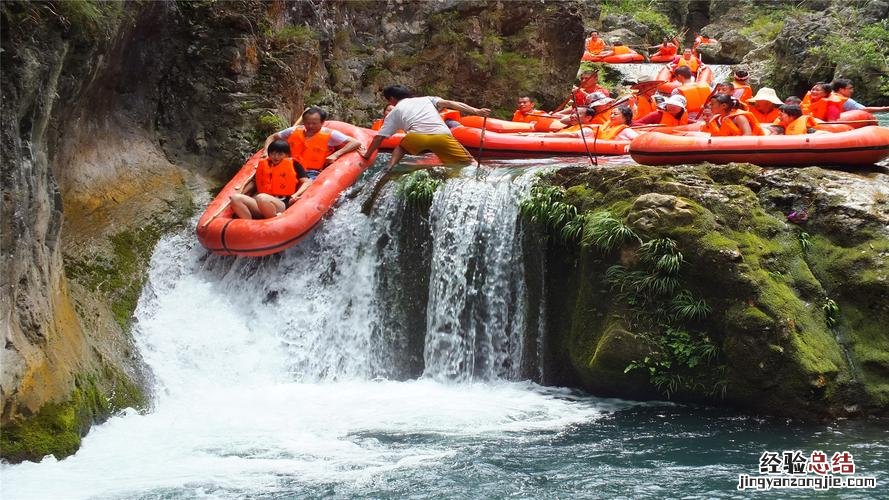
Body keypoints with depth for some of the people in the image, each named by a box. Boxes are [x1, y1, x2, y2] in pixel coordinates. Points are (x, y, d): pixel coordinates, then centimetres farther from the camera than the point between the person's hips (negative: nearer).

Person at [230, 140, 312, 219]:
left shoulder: (292, 164, 12)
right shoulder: (263, 164, 23)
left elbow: (307, 182, 5)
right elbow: (255, 181, 30)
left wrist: (296, 195, -13)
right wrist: (241, 191, 11)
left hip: (282, 204, -5)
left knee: (261, 198, -39)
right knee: (235, 198, -20)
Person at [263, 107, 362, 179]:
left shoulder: (329, 135, 2)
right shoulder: (294, 131, 13)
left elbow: (356, 143, -4)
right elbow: (272, 137, 27)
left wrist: (335, 154, -14)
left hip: (314, 173, -3)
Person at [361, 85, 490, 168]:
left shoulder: (395, 111, 27)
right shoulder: (426, 99, 31)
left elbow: (379, 137, 26)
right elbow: (449, 103, 16)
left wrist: (367, 155, 39)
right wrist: (476, 111, 7)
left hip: (416, 138, 0)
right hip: (442, 135, 0)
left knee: (402, 147, 34)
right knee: (470, 164, 3)